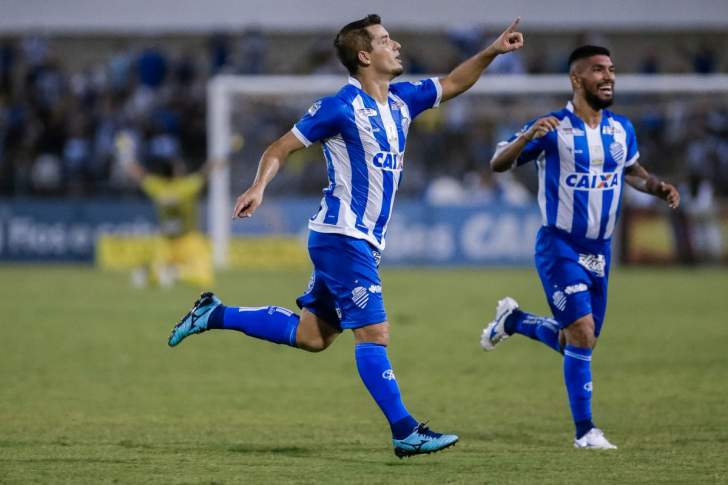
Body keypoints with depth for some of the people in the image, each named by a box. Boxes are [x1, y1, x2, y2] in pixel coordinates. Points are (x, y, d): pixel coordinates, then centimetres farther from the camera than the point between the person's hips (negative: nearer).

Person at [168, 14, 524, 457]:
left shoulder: (401, 100, 9)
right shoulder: (341, 106, -12)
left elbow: (453, 84, 22)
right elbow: (281, 149, -8)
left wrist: (492, 51, 8)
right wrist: (259, 187, -23)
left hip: (363, 241, 9)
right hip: (343, 236, -9)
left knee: (313, 335, 14)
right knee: (374, 333, -11)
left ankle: (216, 315, 24)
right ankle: (405, 432, -10)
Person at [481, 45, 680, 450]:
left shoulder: (622, 130, 4)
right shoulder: (553, 129, -12)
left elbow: (631, 170, 24)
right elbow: (498, 164, -12)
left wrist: (657, 187, 3)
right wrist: (528, 137, -31)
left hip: (599, 250, 6)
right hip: (559, 246, -6)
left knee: (577, 342, 12)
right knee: (582, 334, -16)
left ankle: (513, 320, 38)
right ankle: (585, 431, -5)